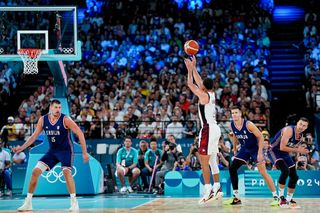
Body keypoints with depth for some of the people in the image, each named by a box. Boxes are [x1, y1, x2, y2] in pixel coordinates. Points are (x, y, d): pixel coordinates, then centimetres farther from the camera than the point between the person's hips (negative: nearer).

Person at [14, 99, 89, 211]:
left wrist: (84, 152, -19)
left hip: (66, 150, -4)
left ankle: (74, 202, -15)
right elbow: (34, 136, 5)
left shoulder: (65, 119, -18)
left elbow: (80, 134, -16)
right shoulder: (43, 120, -5)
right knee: (35, 171, -4)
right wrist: (22, 147, -5)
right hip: (52, 151, 5)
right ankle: (28, 203, 5)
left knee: (66, 172, -26)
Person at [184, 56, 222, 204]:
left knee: (204, 161, -9)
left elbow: (191, 84, -9)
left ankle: (208, 191, -13)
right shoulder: (211, 94, 11)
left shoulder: (204, 96, -12)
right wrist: (193, 68, 25)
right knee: (212, 160, 16)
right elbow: (198, 82, 24)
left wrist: (190, 70, 1)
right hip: (214, 129, 9)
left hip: (208, 130, -9)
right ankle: (217, 188, 19)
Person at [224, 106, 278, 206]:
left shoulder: (248, 124, -25)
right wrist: (235, 150, 16)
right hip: (244, 149, 6)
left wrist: (260, 153, -25)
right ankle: (236, 198, 5)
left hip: (255, 148, -6)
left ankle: (276, 197, -7)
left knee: (263, 172, -14)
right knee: (232, 169, -3)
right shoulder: (231, 125, -7)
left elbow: (261, 137, -20)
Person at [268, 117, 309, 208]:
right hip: (275, 151, -9)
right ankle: (281, 196, -19)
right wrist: (297, 150, -28)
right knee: (285, 170, -31)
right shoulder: (289, 130, -25)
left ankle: (289, 199, 26)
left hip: (285, 154, 9)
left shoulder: (300, 136, 2)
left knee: (294, 177, 8)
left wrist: (301, 150, -4)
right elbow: (282, 147, -30)